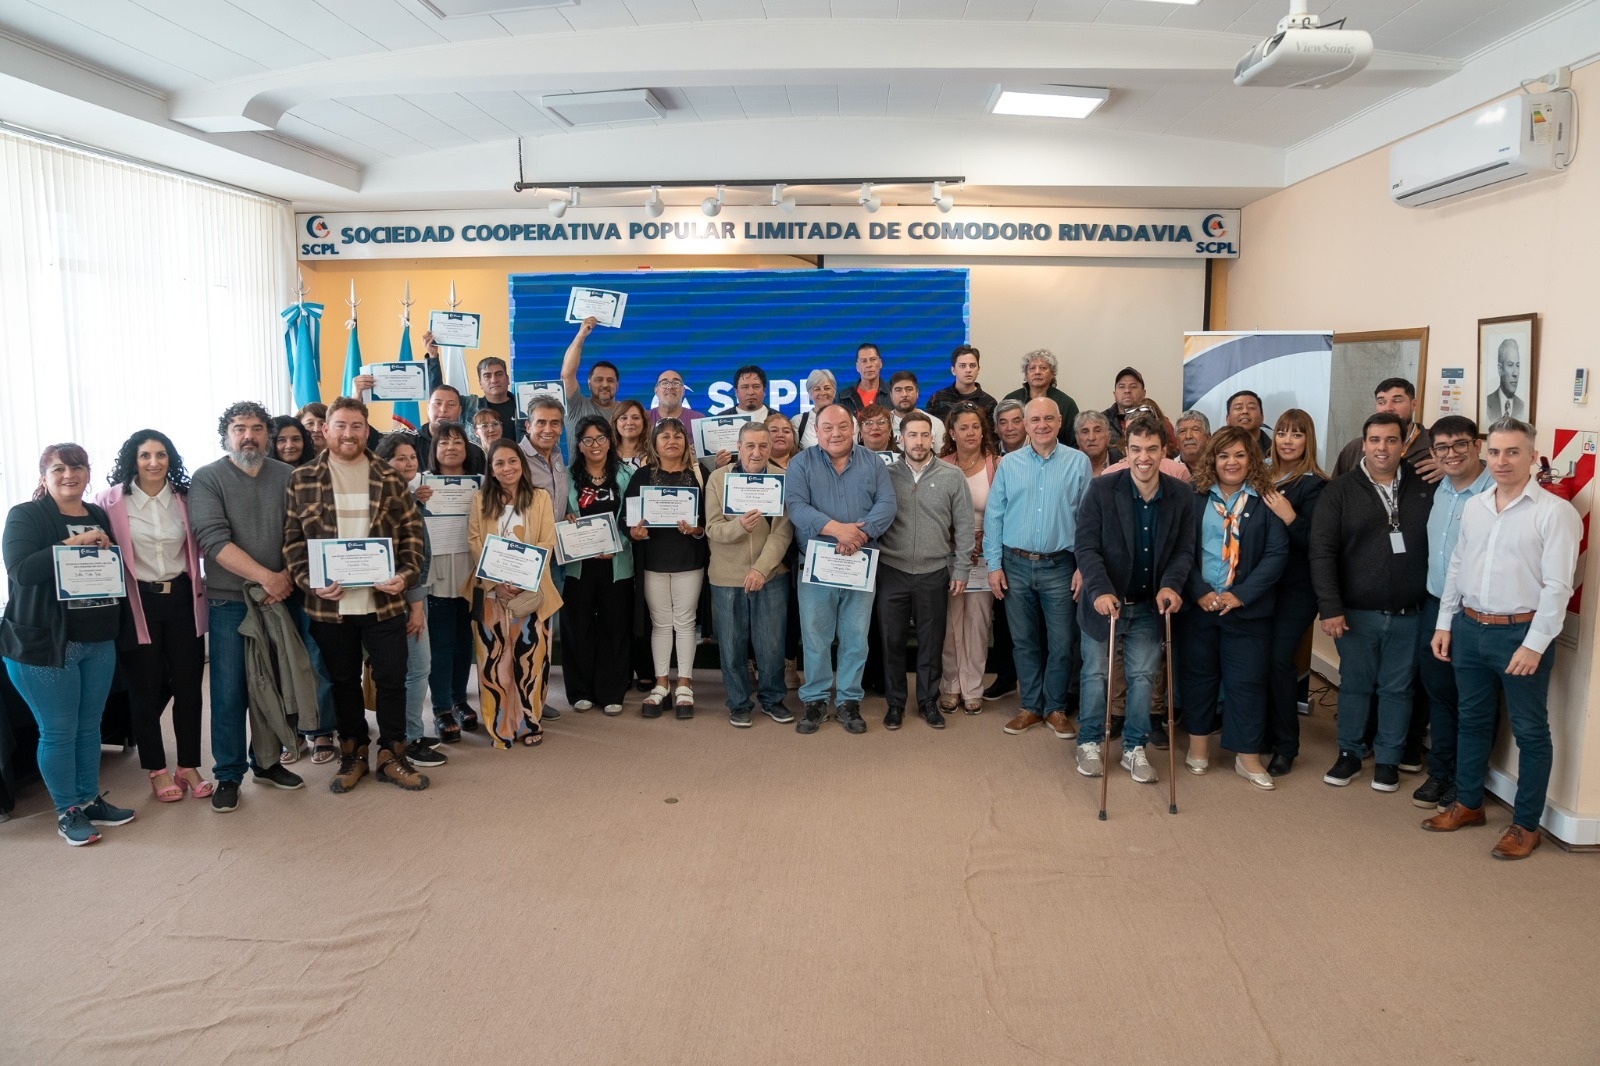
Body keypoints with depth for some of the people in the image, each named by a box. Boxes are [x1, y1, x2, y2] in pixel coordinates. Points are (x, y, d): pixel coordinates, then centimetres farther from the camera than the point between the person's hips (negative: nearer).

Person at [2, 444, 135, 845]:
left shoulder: (99, 516, 10)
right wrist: (74, 542, -25)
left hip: (99, 641, 5)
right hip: (44, 643, -5)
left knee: (89, 726, 14)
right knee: (58, 732, 3)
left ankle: (90, 800, 28)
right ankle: (67, 812, 17)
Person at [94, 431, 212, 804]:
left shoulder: (184, 498, 4)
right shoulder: (111, 500, -6)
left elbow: (199, 546, 10)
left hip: (182, 599, 3)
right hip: (138, 603, -2)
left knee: (188, 685, 6)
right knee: (146, 690, 8)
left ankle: (188, 766, 20)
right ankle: (157, 770, 22)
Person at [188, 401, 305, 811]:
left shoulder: (288, 477, 7)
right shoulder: (207, 479, -2)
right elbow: (213, 539, -13)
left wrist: (287, 577, -14)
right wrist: (265, 577, -19)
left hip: (281, 598, 3)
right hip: (229, 603, -3)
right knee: (230, 692, 2)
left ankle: (268, 762, 25)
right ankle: (228, 776, 13)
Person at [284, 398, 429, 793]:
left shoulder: (388, 478, 4)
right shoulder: (303, 480, 2)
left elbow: (412, 531, 4)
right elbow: (293, 538, 1)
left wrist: (406, 575, -10)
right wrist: (310, 581, -12)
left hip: (384, 600, 0)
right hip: (329, 603, 0)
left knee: (392, 678, 4)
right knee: (343, 680, 13)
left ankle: (391, 755, 19)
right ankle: (353, 754, 27)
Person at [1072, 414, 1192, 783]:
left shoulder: (1181, 494, -6)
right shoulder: (1102, 489, -15)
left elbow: (1184, 550, -3)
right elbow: (1086, 547, -15)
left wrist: (1171, 585, -21)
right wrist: (1100, 590, -28)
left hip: (1149, 604, 2)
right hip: (1105, 601, -2)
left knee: (1143, 677, 10)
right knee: (1095, 674, 11)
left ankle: (1134, 748, 27)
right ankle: (1090, 743, 30)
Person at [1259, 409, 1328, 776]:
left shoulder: (1314, 485, -7)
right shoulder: (1262, 476, 7)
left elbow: (1316, 543, -13)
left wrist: (1290, 517, -23)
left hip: (1296, 588, -5)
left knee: (1279, 660, -7)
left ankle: (1286, 746, 8)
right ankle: (1265, 734, 22)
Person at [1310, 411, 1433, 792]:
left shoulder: (1425, 488, 1)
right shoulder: (1340, 491, -3)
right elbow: (1322, 552, -7)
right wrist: (1330, 608, -12)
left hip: (1408, 615, 1)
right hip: (1356, 613, -1)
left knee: (1397, 689, 11)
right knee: (1354, 685, 12)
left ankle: (1388, 760, 26)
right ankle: (1349, 754, 27)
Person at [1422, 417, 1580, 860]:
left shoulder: (1555, 512, -11)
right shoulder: (1473, 507, 8)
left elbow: (1557, 585, -14)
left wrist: (1535, 645, -18)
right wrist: (1444, 623, 11)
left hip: (1521, 633, -6)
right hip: (1469, 628, 6)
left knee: (1530, 731, 7)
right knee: (1473, 720, 17)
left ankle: (1526, 824, 19)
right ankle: (1468, 804, 31)